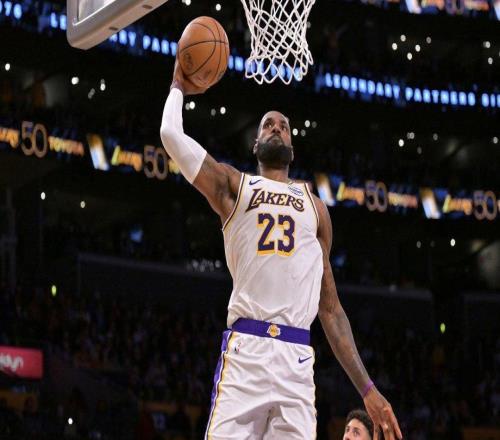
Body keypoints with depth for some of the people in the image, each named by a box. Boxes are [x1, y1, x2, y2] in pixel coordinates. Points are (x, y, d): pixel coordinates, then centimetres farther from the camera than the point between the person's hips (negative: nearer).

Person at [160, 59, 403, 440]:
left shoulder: (315, 207, 25)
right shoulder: (234, 186, 18)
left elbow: (330, 307, 22)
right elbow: (172, 134, 3)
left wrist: (367, 389, 15)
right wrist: (179, 87, 23)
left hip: (297, 357, 3)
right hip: (246, 348, -3)